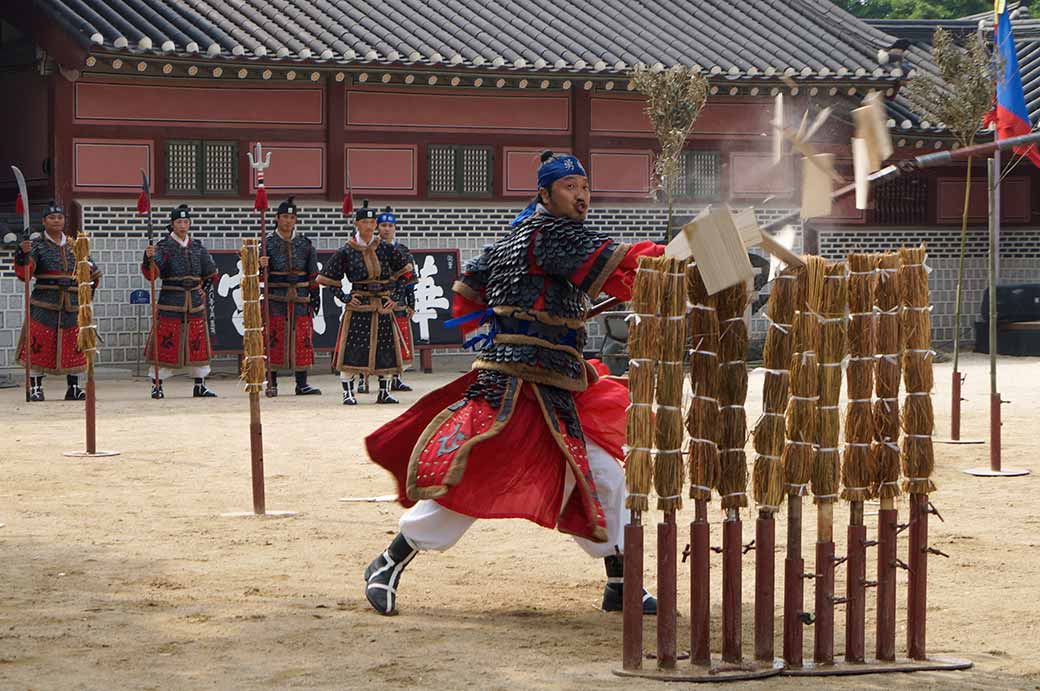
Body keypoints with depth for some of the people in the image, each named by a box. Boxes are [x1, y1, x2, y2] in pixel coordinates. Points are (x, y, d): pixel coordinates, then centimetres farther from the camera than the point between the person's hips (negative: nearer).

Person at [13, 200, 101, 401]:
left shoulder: (74, 246, 13)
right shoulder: (36, 245, 0)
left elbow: (89, 270, 22)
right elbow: (24, 273, -12)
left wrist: (94, 277, 1)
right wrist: (23, 254, -30)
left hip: (73, 306, 4)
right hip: (43, 307, -4)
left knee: (73, 348, 5)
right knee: (38, 347, -4)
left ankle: (73, 388, 15)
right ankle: (35, 387, 5)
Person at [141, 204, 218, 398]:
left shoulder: (197, 247, 11)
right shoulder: (164, 246, -3)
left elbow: (211, 273, 26)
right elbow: (151, 273, -18)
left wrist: (203, 288, 13)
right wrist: (148, 258, -36)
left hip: (195, 303, 4)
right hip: (170, 303, -4)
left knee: (199, 344, 7)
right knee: (166, 345, -5)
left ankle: (200, 386, 17)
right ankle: (157, 386, 3)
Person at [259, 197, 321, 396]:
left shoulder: (305, 243, 10)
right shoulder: (268, 243, 3)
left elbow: (313, 274, 14)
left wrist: (315, 296, 9)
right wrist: (261, 266, -19)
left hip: (301, 299, 2)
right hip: (276, 300, -2)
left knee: (302, 341, 1)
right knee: (274, 341, -3)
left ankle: (302, 384, 6)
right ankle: (272, 383, 4)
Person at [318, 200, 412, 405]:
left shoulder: (385, 248, 5)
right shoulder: (345, 252, -2)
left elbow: (403, 273, 16)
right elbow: (328, 279, 4)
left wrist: (393, 296, 8)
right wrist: (344, 298, -5)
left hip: (383, 307, 3)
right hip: (358, 307, -3)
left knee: (385, 350, 5)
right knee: (351, 350, -8)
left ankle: (384, 392, 16)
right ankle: (348, 392, -1)